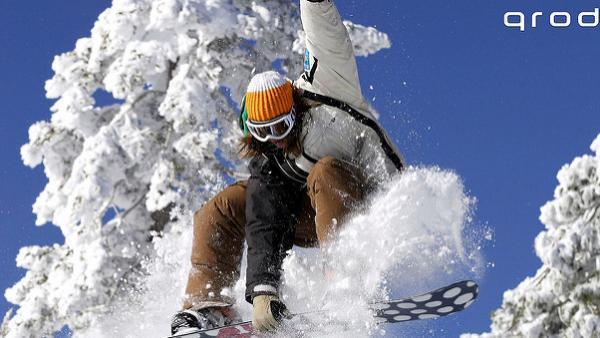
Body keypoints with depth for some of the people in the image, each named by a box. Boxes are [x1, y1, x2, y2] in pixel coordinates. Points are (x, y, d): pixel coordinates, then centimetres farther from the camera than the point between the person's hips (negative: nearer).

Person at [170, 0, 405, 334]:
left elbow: (326, 35, -31)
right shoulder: (266, 163, -12)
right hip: (318, 215, 5)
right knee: (220, 210, -5)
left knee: (325, 173, -37)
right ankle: (206, 302, -15)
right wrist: (262, 291, -31)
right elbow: (266, 228, -20)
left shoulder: (323, 90, -19)